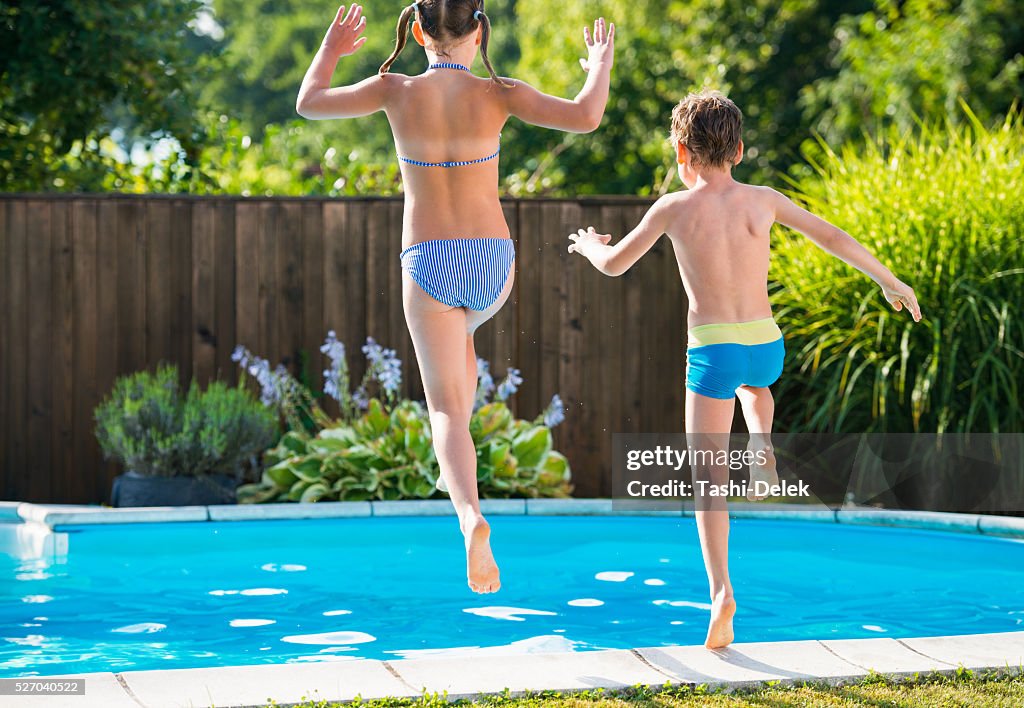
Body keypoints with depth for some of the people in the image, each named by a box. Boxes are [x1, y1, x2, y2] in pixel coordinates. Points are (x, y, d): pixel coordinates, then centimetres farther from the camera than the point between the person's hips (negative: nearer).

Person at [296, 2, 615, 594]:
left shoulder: (396, 91, -4)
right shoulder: (498, 95, -6)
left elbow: (309, 104, 9)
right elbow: (585, 117, -14)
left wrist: (331, 51, 27)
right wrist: (601, 66, 6)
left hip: (428, 262, -1)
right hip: (492, 258, 1)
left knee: (447, 407, -2)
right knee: (462, 332, 37)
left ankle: (471, 515, -27)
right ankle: (458, 457, 35)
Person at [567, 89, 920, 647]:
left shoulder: (674, 208, -4)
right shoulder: (762, 200, 3)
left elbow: (614, 265, 6)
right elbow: (833, 237, 10)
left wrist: (589, 244, 30)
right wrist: (890, 281, 22)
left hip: (713, 350, -3)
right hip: (767, 345, 3)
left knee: (707, 477, 1)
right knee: (752, 381, 41)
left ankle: (721, 590, -13)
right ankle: (761, 444, 12)